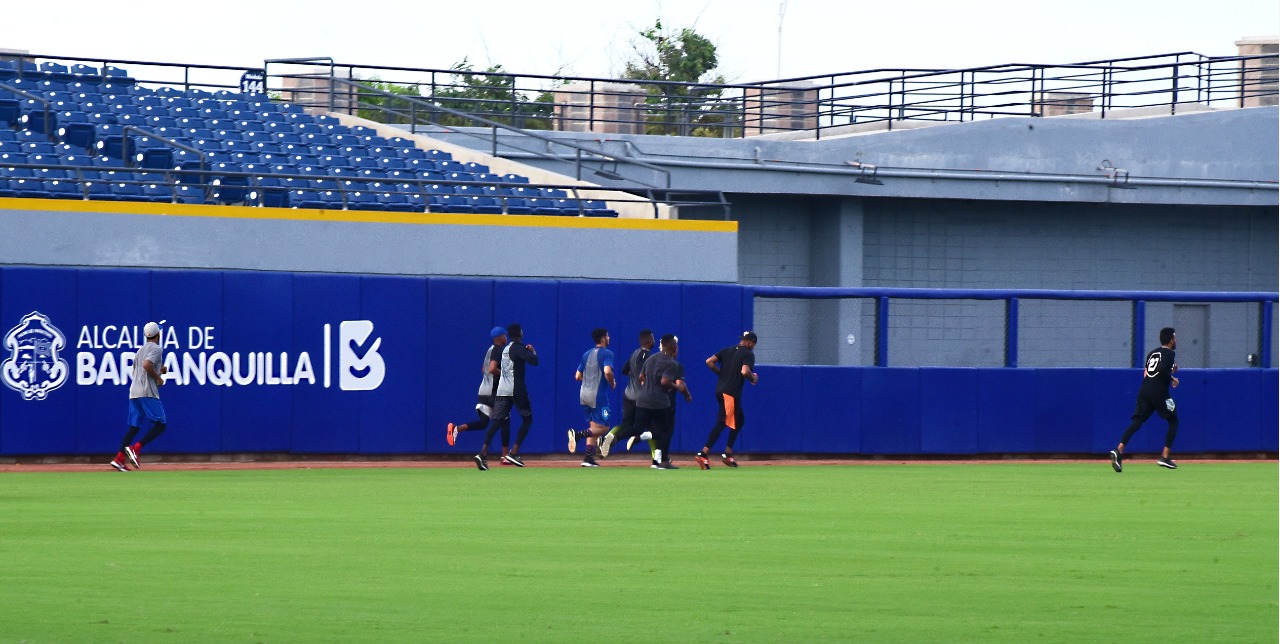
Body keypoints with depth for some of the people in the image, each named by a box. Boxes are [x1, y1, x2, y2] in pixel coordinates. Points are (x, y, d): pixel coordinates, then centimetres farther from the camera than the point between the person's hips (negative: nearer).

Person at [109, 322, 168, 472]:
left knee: (134, 427, 6)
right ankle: (135, 448, -20)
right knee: (160, 424, -5)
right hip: (147, 392, -8)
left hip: (134, 392, 8)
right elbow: (147, 365, -20)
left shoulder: (140, 350, 22)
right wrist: (158, 378, -8)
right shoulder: (156, 349, -4)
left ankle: (119, 459, -8)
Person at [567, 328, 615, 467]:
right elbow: (607, 371, -25)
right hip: (598, 395, -7)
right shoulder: (606, 354, -8)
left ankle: (589, 458, 6)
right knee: (603, 427, -3)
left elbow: (578, 376, 13)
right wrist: (612, 384, -7)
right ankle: (578, 434, -24)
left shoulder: (587, 354, 13)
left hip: (584, 394, 8)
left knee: (593, 427, 13)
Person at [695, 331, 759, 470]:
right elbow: (745, 371, -22)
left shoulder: (727, 350, 14)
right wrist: (753, 378, -2)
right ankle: (703, 454, -22)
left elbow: (709, 362, 6)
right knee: (721, 423, -11)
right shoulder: (748, 354, -6)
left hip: (720, 390, 8)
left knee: (739, 420, 21)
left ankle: (728, 454, 18)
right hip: (731, 393, -8)